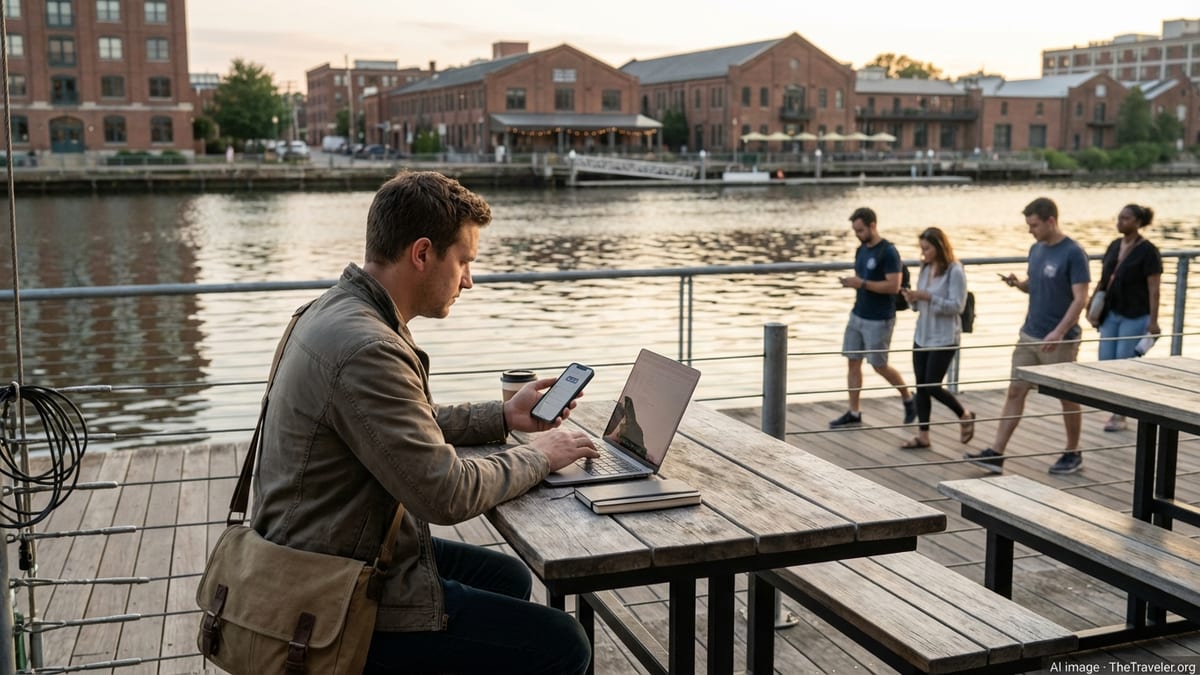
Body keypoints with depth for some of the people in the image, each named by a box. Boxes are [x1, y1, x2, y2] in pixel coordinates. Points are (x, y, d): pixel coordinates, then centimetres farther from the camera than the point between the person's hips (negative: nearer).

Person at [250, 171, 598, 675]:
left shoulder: (341, 310, 4)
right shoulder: (366, 349, -28)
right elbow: (447, 495, -25)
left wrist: (503, 417, 11)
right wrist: (539, 456, -9)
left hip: (329, 558, 10)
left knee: (507, 577, 25)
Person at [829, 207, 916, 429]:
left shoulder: (888, 252, -15)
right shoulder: (861, 250, 9)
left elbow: (893, 286, -21)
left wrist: (862, 283, -24)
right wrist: (851, 283, 2)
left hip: (879, 320, -8)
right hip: (857, 315, 8)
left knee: (880, 365, 1)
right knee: (852, 361, 5)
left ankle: (909, 400, 25)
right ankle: (854, 413, 12)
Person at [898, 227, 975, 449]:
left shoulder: (955, 271, -13)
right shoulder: (925, 268, 7)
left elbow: (957, 306, -16)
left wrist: (928, 297, -24)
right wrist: (913, 299, -8)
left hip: (944, 338, -7)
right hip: (922, 335, 7)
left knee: (933, 386, -5)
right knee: (921, 386, 7)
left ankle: (965, 415, 21)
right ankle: (922, 435, 15)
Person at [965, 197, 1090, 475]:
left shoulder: (1073, 253, -14)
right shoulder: (1036, 249, 8)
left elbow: (1080, 299, -17)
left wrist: (1059, 332, -27)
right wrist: (1018, 283, -3)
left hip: (1059, 340, -7)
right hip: (1029, 336, 7)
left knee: (1067, 397, 8)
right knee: (1015, 392, 3)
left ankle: (1073, 454, 24)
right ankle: (996, 453, 3)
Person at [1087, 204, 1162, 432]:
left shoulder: (1148, 251, -11)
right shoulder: (1114, 246, 8)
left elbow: (1154, 289, -13)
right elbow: (1103, 279, 14)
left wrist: (1153, 321, -17)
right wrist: (1093, 305, 10)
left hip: (1135, 316, -6)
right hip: (1111, 314, 6)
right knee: (1106, 361, 5)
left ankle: (1120, 415, 8)